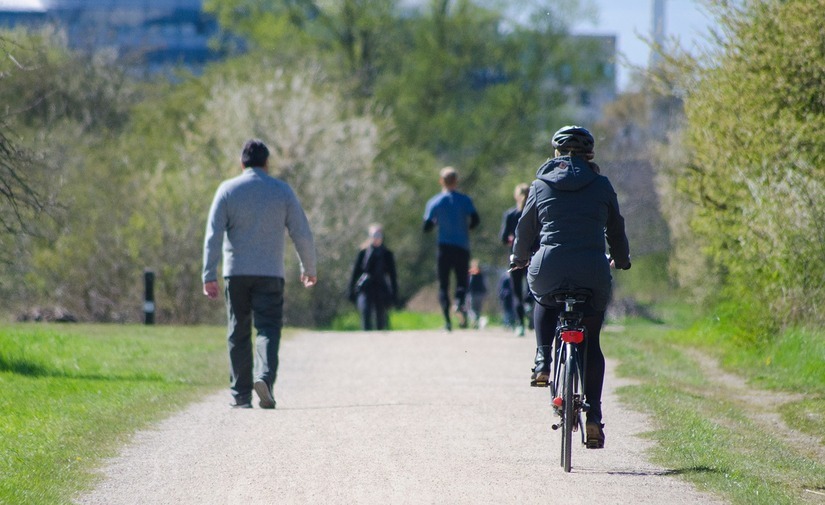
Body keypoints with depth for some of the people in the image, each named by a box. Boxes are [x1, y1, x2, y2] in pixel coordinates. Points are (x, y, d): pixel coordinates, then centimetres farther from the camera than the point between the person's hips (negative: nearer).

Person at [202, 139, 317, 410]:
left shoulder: (228, 190, 2)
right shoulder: (282, 191, 3)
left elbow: (213, 235, -5)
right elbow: (302, 234, 4)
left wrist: (209, 275, -7)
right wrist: (309, 268, 17)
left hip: (236, 273, 1)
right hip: (270, 274, -1)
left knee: (238, 334, 8)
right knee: (268, 329, -2)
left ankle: (241, 395, 7)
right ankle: (264, 377, -28)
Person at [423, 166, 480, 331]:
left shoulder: (434, 202, 1)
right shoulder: (465, 200, 0)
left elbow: (426, 227, -1)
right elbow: (475, 220, -9)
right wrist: (465, 227, 11)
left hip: (444, 247, 0)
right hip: (462, 247, 0)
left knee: (443, 285, 6)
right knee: (462, 281, 7)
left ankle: (447, 319, -8)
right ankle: (460, 302, -26)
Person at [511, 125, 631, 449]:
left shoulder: (541, 185, 9)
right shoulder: (601, 186, 9)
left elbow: (525, 228, 18)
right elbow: (616, 230, 19)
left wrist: (519, 258, 38)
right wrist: (621, 261, 39)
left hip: (549, 269, 0)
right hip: (593, 273, 0)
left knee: (545, 301, 36)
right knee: (591, 342, 13)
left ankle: (543, 362, 15)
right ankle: (594, 415, 1)